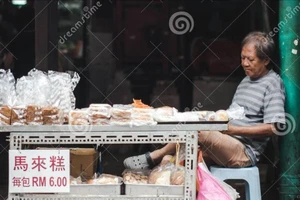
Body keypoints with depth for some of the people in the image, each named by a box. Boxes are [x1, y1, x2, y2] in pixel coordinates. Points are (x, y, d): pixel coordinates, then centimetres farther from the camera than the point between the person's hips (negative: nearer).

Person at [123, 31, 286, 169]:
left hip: (245, 153, -9)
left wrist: (232, 129, -16)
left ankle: (153, 158, -13)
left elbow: (272, 128, -15)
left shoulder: (272, 84, -5)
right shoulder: (246, 81, 22)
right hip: (226, 147, 9)